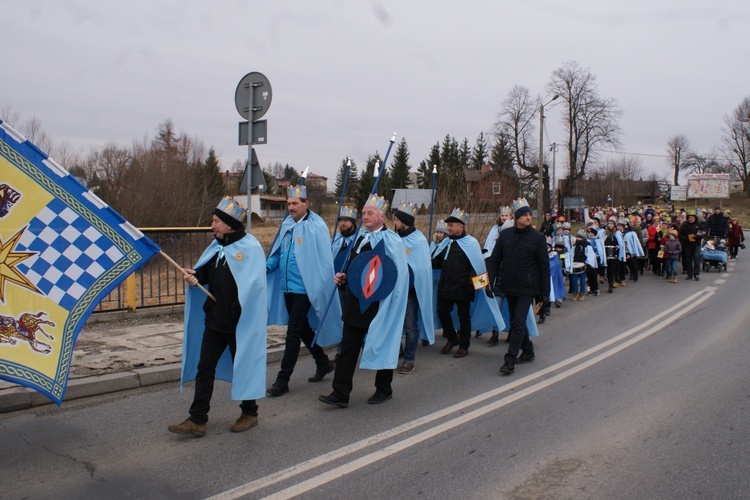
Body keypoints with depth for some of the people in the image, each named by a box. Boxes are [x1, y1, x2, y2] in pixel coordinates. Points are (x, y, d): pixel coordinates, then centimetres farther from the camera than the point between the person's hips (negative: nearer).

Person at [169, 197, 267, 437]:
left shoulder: (250, 248, -15)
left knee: (243, 367, 8)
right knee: (204, 367, 8)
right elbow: (205, 271, 13)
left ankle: (249, 413, 28)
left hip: (240, 324, -7)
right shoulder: (217, 245, 8)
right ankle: (197, 420, 16)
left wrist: (234, 314, -20)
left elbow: (251, 286, -20)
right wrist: (195, 276, -9)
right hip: (214, 320, 7)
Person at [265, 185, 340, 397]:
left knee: (293, 334, -4)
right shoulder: (286, 224, 8)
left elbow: (323, 259, -12)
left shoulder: (316, 226, -12)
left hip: (304, 288, -7)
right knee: (303, 329, 19)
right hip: (287, 287, 7)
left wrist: (319, 288, -15)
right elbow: (278, 252, 16)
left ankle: (283, 380, 4)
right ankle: (323, 363, 38)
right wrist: (268, 266, -2)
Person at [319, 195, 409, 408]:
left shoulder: (391, 240, -11)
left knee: (382, 347, 10)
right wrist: (344, 276, 4)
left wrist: (376, 286, -21)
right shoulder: (361, 236, 10)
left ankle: (384, 389, 28)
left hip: (378, 305, -6)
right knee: (348, 347, 5)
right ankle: (340, 393, 9)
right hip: (355, 303, 7)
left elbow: (398, 276, -15)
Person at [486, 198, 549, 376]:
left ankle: (510, 361, -6)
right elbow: (494, 259, 6)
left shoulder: (537, 237, -7)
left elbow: (544, 266, -4)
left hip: (527, 289, -4)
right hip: (509, 288, 4)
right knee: (516, 321, 15)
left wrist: (544, 292, -5)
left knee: (518, 323, -9)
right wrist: (490, 280, -4)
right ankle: (528, 351, 34)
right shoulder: (505, 235, 2)